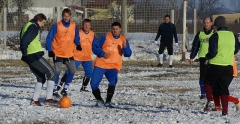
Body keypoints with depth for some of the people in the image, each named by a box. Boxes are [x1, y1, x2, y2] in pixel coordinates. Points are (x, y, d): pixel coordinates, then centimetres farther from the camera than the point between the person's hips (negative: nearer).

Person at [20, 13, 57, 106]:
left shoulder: (27, 26, 19)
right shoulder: (34, 27, -12)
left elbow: (22, 39, 20)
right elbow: (25, 40, -22)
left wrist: (25, 54, 14)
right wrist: (25, 52, -11)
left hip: (29, 58, 10)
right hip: (35, 56, -10)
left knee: (41, 78, 18)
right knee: (51, 73, -3)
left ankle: (34, 100, 12)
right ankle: (48, 98, -8)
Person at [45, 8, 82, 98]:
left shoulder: (74, 26, 0)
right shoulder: (57, 26, -11)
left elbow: (76, 37, 13)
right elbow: (49, 38, -8)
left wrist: (78, 45, -4)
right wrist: (49, 50, -14)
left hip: (69, 53, 4)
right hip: (57, 53, -4)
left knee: (72, 70, 1)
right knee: (57, 71, -13)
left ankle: (65, 89, 17)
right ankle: (54, 90, 0)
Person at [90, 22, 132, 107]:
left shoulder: (124, 40, 9)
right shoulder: (106, 37, 2)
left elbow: (128, 54, 4)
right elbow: (95, 47, 3)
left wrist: (125, 48, -17)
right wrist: (102, 53, -13)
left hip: (113, 66, 0)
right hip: (100, 64, 0)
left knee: (113, 82, -26)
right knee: (94, 84, -6)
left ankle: (108, 101, -11)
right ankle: (99, 100, 21)